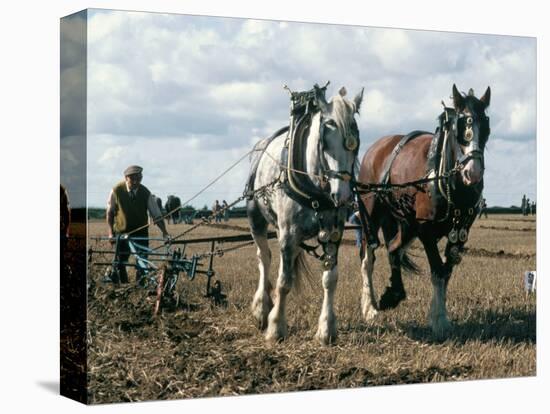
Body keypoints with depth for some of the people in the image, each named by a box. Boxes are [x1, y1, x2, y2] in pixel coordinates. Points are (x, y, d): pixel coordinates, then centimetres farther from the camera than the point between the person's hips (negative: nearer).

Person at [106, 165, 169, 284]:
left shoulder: (146, 193, -8)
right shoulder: (116, 191, -10)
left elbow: (157, 215, -6)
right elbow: (110, 212, 2)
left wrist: (165, 233, -17)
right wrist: (111, 233, -3)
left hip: (141, 232, 1)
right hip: (122, 232, -1)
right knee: (120, 262, -1)